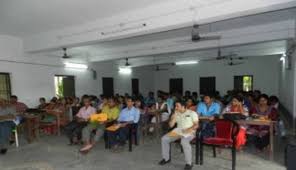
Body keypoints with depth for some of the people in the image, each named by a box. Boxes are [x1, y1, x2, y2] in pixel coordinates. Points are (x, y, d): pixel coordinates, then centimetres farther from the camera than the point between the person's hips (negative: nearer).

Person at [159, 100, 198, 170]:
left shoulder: (192, 113, 0)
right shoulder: (176, 114, 13)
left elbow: (196, 125, -6)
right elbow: (171, 125, 5)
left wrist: (189, 129, -24)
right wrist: (174, 115, -5)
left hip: (189, 132, -5)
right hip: (178, 131, 5)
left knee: (184, 142, -38)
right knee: (164, 139, -12)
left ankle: (189, 163, -22)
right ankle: (166, 158, 6)